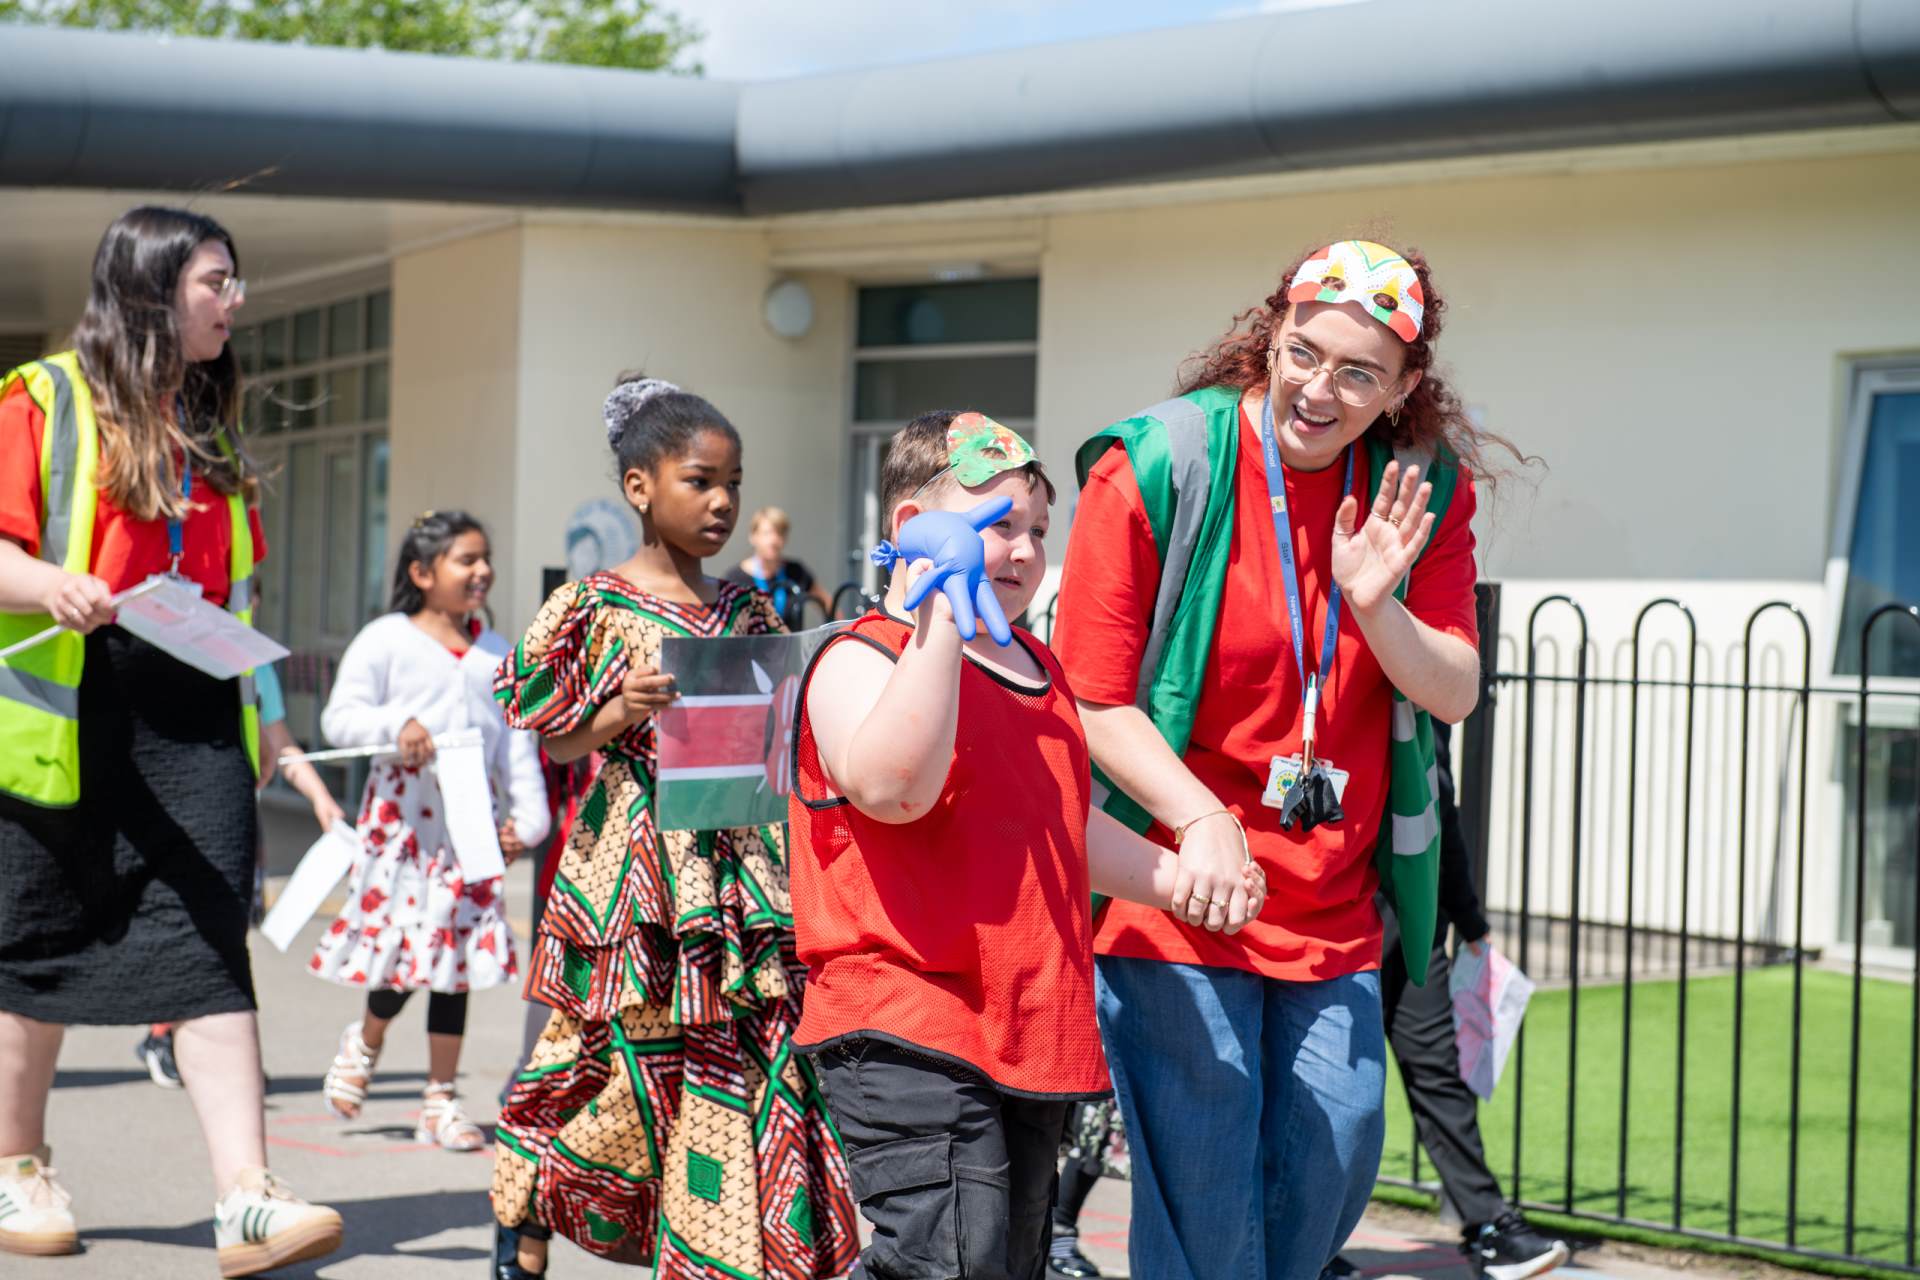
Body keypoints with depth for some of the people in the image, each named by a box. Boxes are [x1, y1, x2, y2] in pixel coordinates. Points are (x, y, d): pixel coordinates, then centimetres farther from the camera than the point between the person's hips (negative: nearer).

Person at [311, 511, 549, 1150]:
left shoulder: (495, 652, 12)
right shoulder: (386, 640, -2)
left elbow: (517, 740, 12)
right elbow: (339, 716, -8)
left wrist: (527, 815, 2)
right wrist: (395, 724, -26)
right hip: (401, 818, -4)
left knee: (457, 960, 4)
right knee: (398, 956, -6)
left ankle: (441, 1101, 13)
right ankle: (363, 1043, 28)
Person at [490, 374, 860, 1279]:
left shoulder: (748, 615, 11)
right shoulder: (593, 608, -1)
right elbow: (549, 741, 0)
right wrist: (618, 712, -18)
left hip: (737, 865, 4)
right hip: (635, 866, -4)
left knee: (752, 1057, -3)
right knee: (617, 1066, 0)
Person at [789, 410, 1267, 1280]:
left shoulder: (1037, 670, 20)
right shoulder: (862, 661, -9)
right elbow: (887, 786, -31)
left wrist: (1183, 881, 25)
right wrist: (939, 621, -29)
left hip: (1031, 1037, 9)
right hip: (908, 1041, -9)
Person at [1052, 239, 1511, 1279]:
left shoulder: (1424, 491, 1)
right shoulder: (1153, 468, -12)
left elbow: (1455, 694, 0)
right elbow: (1091, 697, -11)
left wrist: (1375, 606, -19)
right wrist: (1200, 821, -24)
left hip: (1335, 909, 5)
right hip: (1180, 891, -5)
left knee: (1333, 1172, 11)